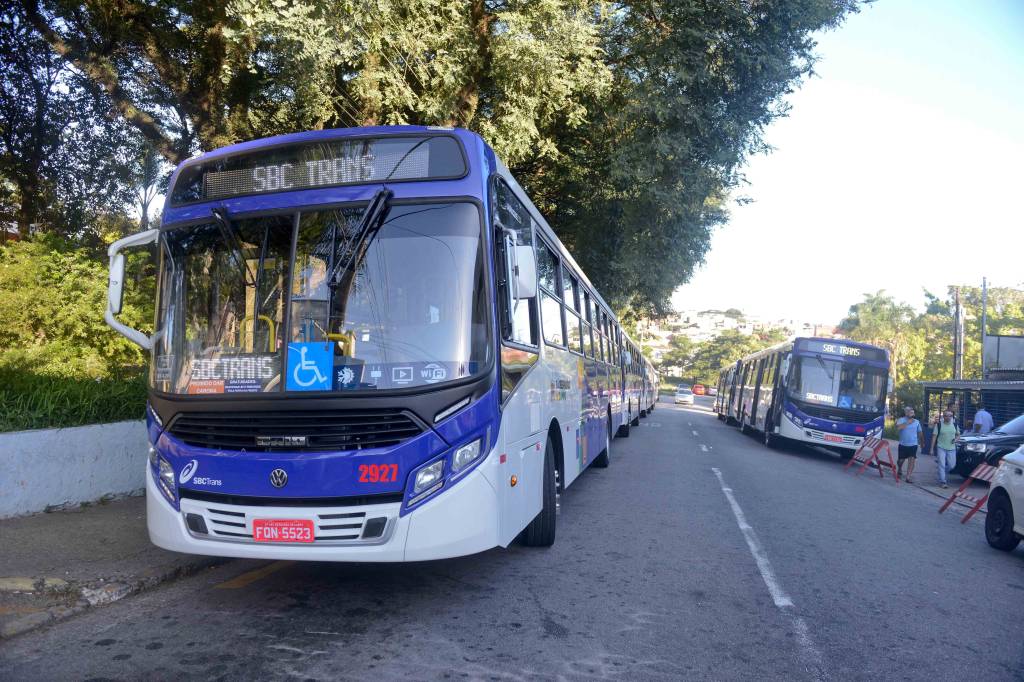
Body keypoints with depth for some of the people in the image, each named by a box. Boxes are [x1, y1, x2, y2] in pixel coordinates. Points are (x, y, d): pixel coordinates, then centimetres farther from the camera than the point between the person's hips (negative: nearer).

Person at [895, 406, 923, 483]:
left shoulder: (917, 422, 6)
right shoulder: (901, 420, -7)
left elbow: (919, 432, 18)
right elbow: (898, 427, -27)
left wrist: (922, 441, 23)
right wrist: (908, 422, -23)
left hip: (913, 445, 2)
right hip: (903, 444, -1)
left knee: (912, 460, -11)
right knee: (901, 460, 10)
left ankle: (908, 477, -9)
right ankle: (899, 471, 40)